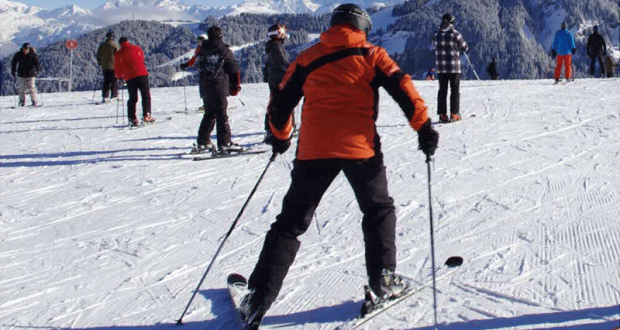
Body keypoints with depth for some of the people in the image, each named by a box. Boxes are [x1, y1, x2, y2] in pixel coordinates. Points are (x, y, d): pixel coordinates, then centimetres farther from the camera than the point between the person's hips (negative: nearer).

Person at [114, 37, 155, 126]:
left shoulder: (118, 54, 6)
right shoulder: (137, 48, 9)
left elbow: (117, 69, 9)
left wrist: (120, 76, 28)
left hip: (129, 78, 1)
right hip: (142, 74, -1)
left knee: (132, 99, 9)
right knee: (146, 96, 4)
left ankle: (132, 119, 3)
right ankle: (146, 116, -8)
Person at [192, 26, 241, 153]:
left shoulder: (202, 51, 9)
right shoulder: (224, 51, -7)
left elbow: (201, 70, 15)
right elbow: (234, 70, -5)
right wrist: (236, 86, 5)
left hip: (206, 88, 6)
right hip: (219, 88, -6)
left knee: (209, 115, 15)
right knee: (222, 115, -3)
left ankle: (202, 142, 16)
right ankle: (224, 143, -5)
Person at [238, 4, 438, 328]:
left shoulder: (307, 58, 15)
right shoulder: (371, 55, 9)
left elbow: (279, 106, 17)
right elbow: (401, 87, -3)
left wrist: (280, 137, 33)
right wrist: (424, 127, 1)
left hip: (313, 150, 2)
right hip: (360, 147, -1)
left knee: (291, 222, 9)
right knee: (378, 210, 23)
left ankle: (258, 298, 4)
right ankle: (383, 279, 18)